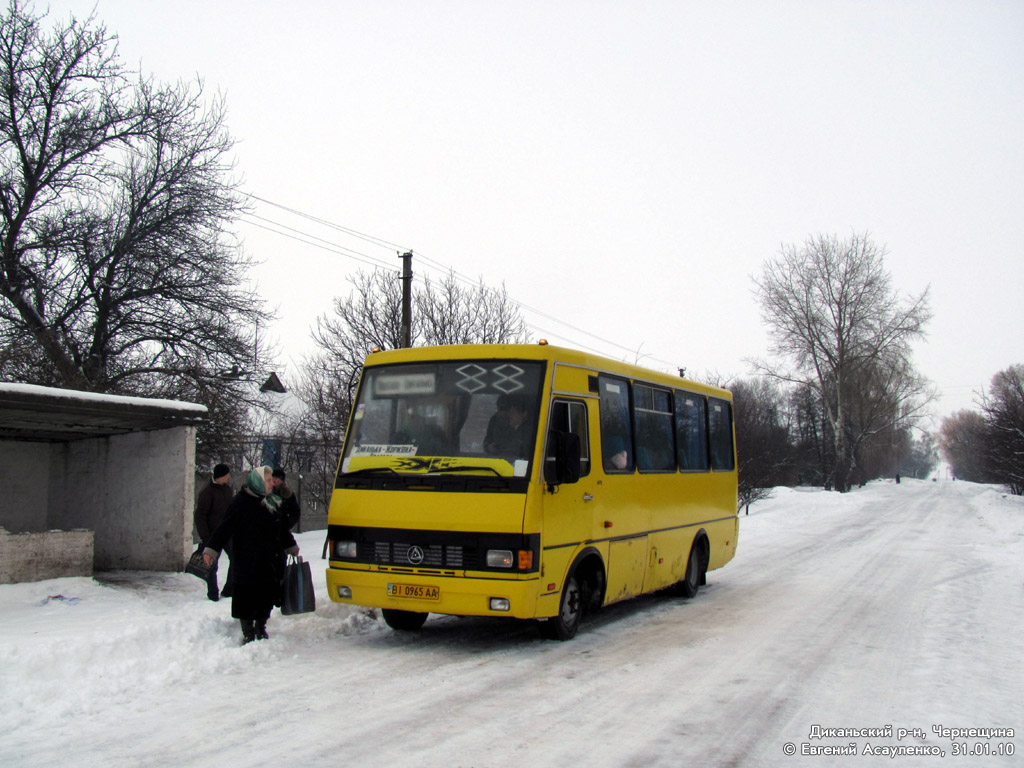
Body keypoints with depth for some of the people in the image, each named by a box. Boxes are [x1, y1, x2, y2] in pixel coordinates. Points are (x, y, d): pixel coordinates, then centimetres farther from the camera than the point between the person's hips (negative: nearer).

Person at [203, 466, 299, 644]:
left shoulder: (271, 501, 11)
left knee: (268, 596, 10)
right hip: (247, 564, -6)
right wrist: (211, 549, -17)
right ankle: (248, 633, 13)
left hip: (270, 562, 6)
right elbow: (225, 528, -11)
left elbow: (282, 528, 23)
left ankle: (261, 628, 28)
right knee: (247, 598, 0)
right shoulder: (242, 502, -10)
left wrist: (291, 547, 28)